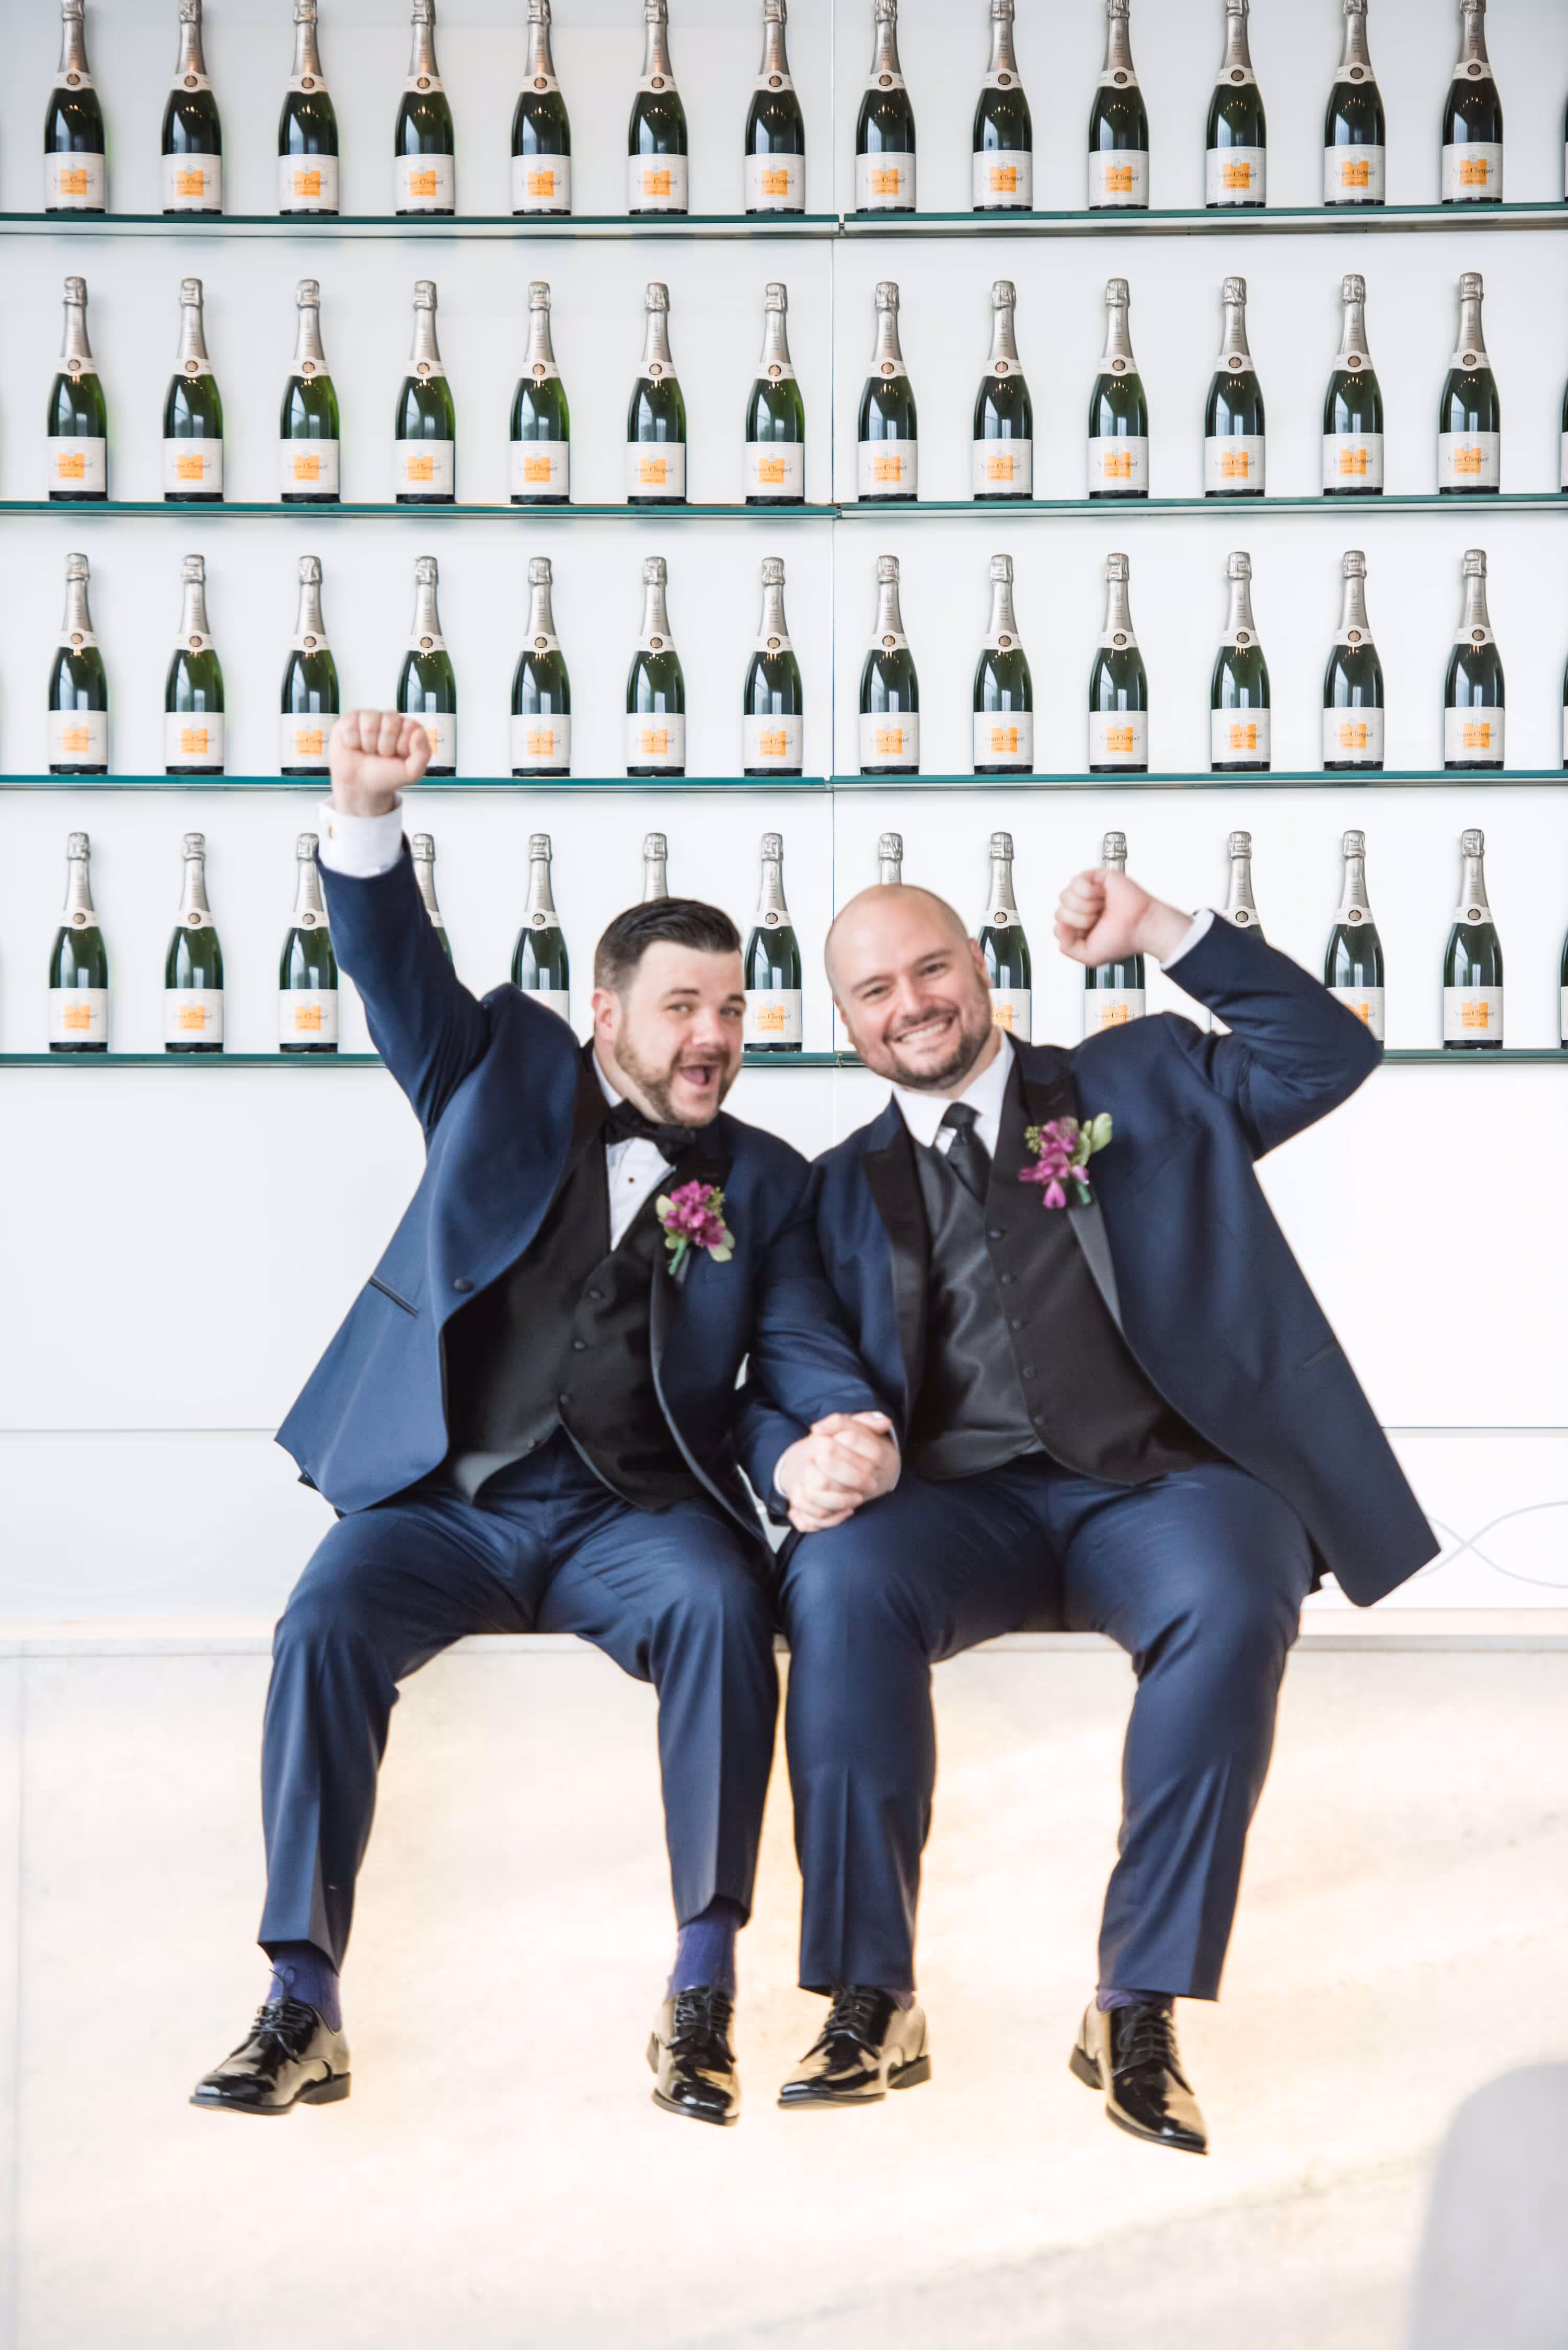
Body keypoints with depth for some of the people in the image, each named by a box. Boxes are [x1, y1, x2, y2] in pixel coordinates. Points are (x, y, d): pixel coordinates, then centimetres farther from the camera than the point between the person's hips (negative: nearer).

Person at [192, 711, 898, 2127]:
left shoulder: (764, 1183, 15)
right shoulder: (508, 1072, 14)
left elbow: (811, 1355, 5)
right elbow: (395, 962, 1)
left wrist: (843, 1441, -20)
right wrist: (365, 811, -19)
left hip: (635, 1517, 0)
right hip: (446, 1500, 0)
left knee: (721, 1608, -32)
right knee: (325, 1625, -28)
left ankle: (702, 1992, -24)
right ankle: (303, 2003, -21)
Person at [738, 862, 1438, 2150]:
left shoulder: (1141, 1081, 17)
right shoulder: (842, 1187, 20)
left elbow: (1330, 1052, 7)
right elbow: (781, 1378, 13)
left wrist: (1162, 930, -1)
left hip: (1168, 1482, -1)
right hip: (967, 1505, 1)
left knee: (1230, 1605, -36)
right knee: (841, 1584, -33)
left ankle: (1139, 2013, -27)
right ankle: (872, 2003, -24)